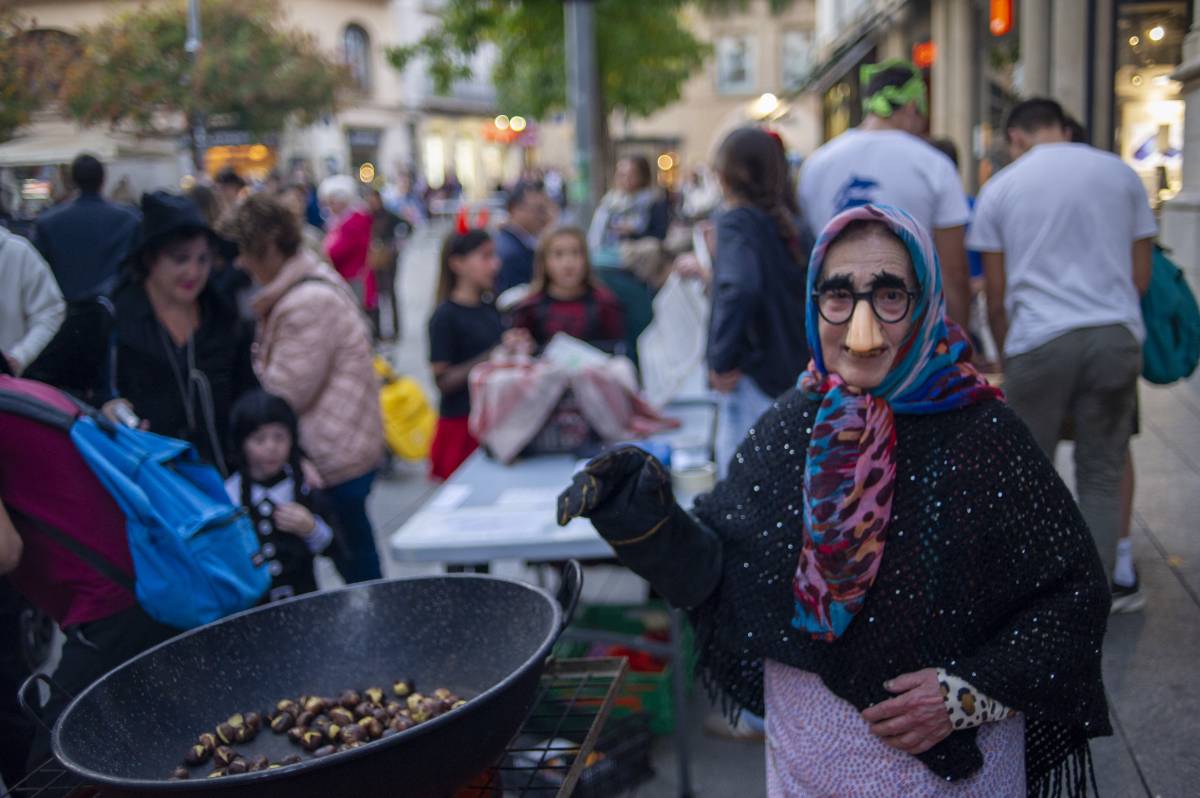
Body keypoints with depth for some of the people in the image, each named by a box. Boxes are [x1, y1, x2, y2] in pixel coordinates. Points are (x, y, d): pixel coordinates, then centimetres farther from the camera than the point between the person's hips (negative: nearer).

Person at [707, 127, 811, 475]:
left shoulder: (735, 222, -12)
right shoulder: (786, 222, 9)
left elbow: (740, 288, -29)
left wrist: (722, 361, -20)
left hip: (756, 380, -8)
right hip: (797, 375, 8)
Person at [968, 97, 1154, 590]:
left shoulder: (1000, 188, 6)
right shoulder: (1120, 173, 11)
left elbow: (996, 297, 7)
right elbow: (1141, 275, 12)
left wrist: (1007, 355, 19)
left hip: (1039, 341, -2)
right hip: (1117, 336, 2)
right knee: (1101, 474, 9)